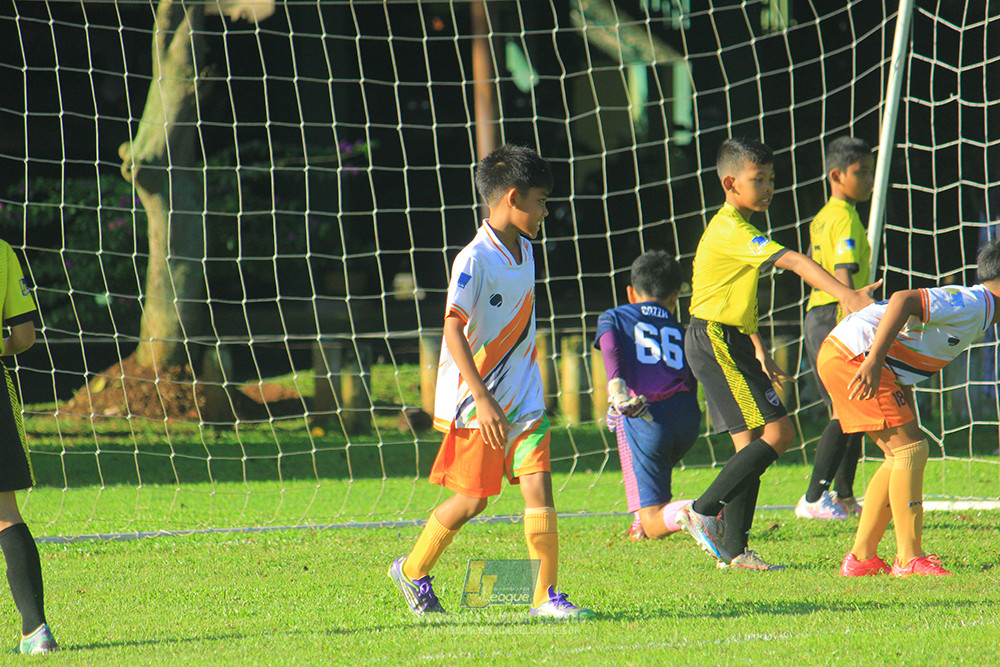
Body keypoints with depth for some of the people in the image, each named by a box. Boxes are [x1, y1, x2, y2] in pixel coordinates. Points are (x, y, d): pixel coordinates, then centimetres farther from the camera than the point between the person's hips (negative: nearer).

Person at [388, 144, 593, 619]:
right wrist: (483, 400, -33)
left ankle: (546, 594, -6)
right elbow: (453, 329, -27)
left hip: (522, 399, 7)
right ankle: (412, 571, 25)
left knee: (538, 483, -6)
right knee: (473, 499, 3)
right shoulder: (475, 260, -19)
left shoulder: (523, 252, 8)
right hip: (474, 403, -7)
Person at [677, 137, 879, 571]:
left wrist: (760, 354, 28)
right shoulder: (731, 230, -15)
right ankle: (704, 512, -10)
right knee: (777, 432, -14)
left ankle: (733, 550, 7)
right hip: (716, 339, -10)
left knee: (752, 443, 7)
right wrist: (845, 295, -37)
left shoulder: (734, 228, 19)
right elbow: (792, 262, -27)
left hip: (728, 340, 10)